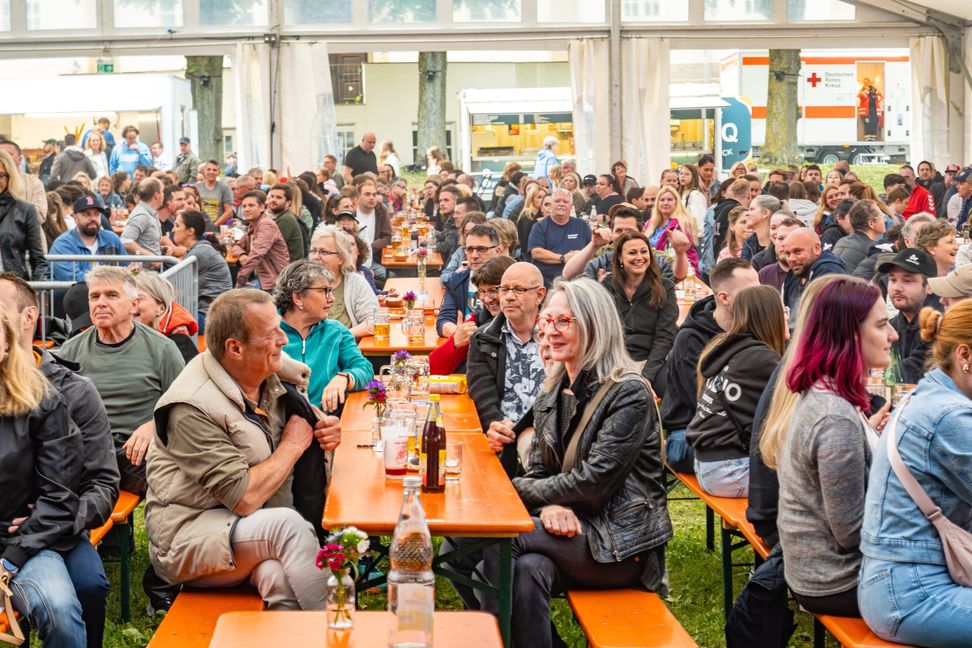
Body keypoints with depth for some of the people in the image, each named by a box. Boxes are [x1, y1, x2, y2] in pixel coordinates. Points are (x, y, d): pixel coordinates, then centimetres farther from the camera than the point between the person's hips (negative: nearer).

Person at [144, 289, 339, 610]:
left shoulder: (276, 373, 2)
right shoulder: (194, 408, -19)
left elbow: (303, 414, 26)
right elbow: (244, 498, -23)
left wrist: (326, 427, 2)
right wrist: (293, 444, -10)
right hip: (188, 533, -5)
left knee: (278, 577, -30)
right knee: (287, 524, -31)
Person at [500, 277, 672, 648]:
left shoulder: (629, 393, -10)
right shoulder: (552, 393, 12)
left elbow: (594, 481, -17)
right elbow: (538, 471, 10)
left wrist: (513, 489, -9)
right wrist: (550, 507, -15)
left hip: (621, 545, -5)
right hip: (569, 532, 5)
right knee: (528, 569, -31)